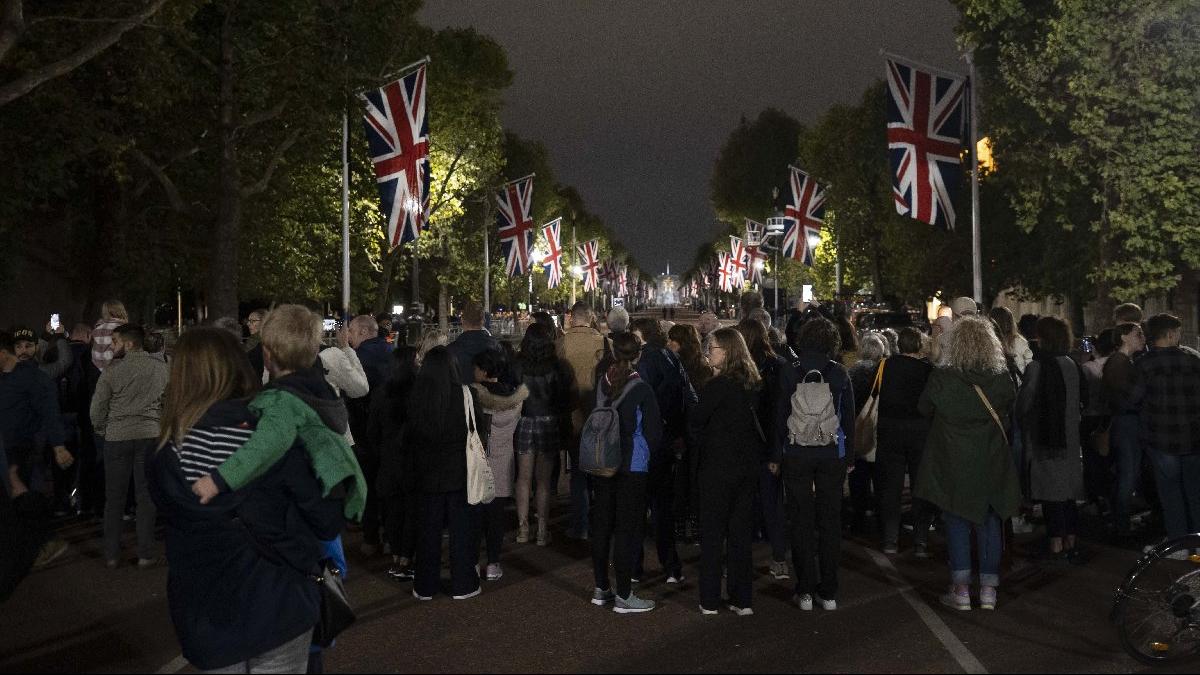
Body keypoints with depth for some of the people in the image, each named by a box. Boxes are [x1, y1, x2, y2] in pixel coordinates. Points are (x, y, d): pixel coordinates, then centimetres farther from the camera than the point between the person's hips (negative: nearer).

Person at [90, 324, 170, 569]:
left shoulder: (112, 370, -5)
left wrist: (103, 432, 16)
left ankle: (112, 555, 15)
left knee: (114, 498, 10)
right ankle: (145, 555, 7)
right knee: (146, 497, 6)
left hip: (117, 436, -1)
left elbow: (97, 408, -1)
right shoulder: (160, 367, -1)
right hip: (150, 435, 1)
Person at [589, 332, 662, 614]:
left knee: (601, 524, 13)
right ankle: (623, 596, 5)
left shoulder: (601, 384, -1)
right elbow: (653, 432, -8)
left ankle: (601, 589, 23)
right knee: (627, 528, 1)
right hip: (632, 467, -5)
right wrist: (650, 456, 10)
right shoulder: (641, 390, -14)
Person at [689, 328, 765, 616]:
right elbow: (760, 422, 10)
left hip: (718, 466, -6)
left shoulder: (718, 385, -17)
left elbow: (695, 423, -12)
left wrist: (702, 447, 5)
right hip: (749, 466, 6)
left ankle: (709, 601, 11)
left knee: (712, 533, 5)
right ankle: (742, 600, 16)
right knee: (741, 533, 12)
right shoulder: (755, 384, 4)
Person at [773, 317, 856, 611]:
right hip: (832, 454, 1)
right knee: (830, 520, 9)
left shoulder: (790, 372, -5)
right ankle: (829, 591, 13)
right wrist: (850, 456, 11)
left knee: (802, 521, 5)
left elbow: (780, 415, -3)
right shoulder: (840, 373, -1)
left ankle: (805, 590, 8)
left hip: (797, 455, -1)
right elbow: (849, 417, 3)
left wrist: (776, 455, 4)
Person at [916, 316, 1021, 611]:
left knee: (957, 521, 8)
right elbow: (1011, 407, 10)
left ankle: (961, 589, 8)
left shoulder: (941, 378, -15)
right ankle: (988, 589, 17)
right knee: (990, 522, 12)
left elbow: (924, 408, 0)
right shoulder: (1002, 378, -9)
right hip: (991, 463, 2)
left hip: (953, 462, -2)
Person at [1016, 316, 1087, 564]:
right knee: (1069, 495, 13)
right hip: (1071, 441, 6)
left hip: (1044, 441, -6)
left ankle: (1057, 548, 1)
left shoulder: (1037, 367, -16)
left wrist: (1023, 429, 3)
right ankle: (1070, 546, 20)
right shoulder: (1073, 366, 3)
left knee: (1051, 496, -1)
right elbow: (1085, 398, 12)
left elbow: (1023, 404, -13)